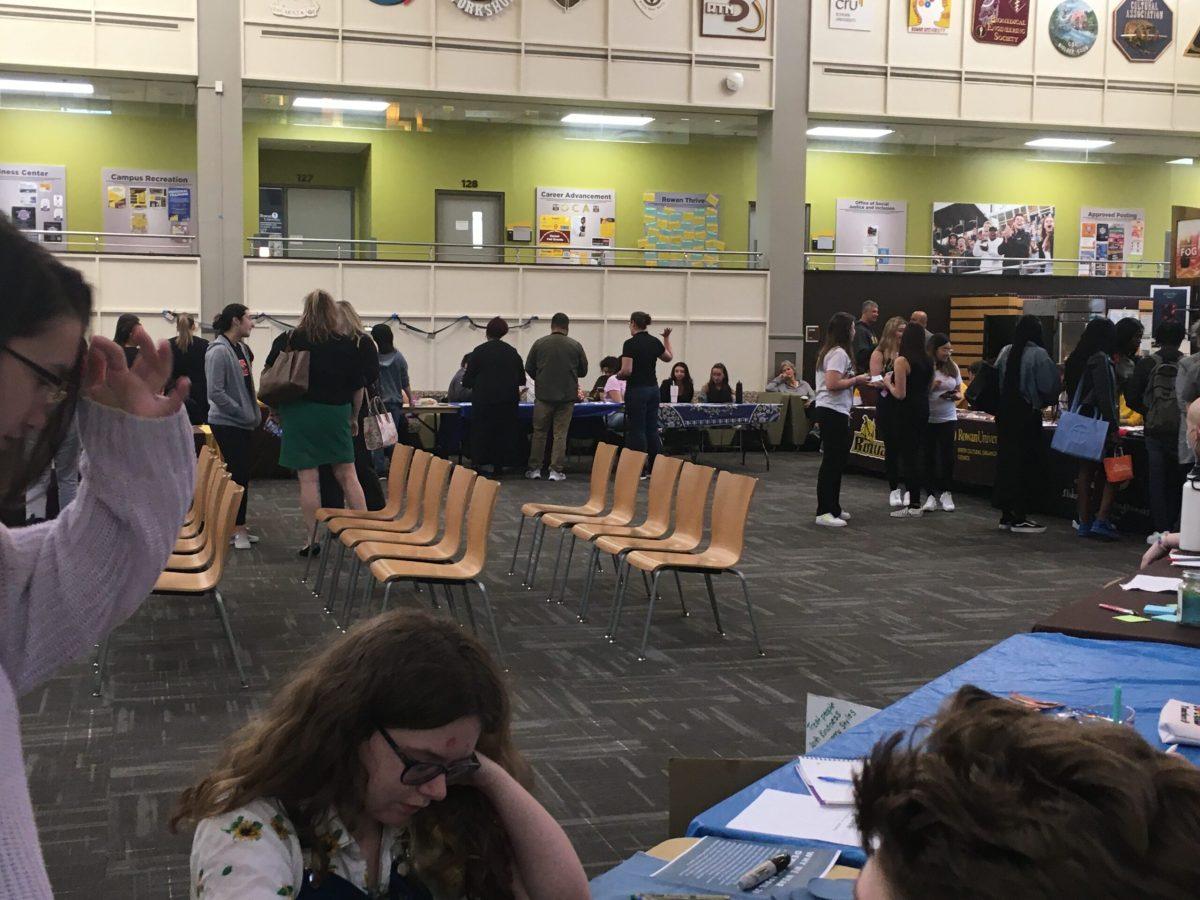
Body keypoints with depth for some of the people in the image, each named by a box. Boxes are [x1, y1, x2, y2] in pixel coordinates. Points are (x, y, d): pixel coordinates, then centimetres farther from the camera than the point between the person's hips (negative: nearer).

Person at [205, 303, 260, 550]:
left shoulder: (241, 348, 12)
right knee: (238, 475, -7)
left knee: (242, 475, 12)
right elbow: (215, 393, -21)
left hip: (243, 424, 9)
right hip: (227, 424, -9)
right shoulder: (219, 351, -16)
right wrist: (243, 412, -17)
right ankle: (236, 530, 0)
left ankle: (239, 527, 20)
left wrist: (253, 412, 12)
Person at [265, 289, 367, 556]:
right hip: (336, 414, 1)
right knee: (347, 475, 7)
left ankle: (312, 540, 1)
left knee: (308, 479, 0)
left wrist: (275, 409, 15)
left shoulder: (287, 341, -2)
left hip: (300, 414, -1)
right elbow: (358, 388, 6)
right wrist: (354, 418, 19)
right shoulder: (347, 345, 0)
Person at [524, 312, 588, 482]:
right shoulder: (575, 346, -2)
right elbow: (583, 371, 6)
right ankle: (556, 470, 1)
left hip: (544, 394, 0)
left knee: (539, 432, 10)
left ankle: (535, 468, 12)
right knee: (560, 433, 4)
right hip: (567, 396, 0)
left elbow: (528, 368, 4)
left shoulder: (539, 344, -2)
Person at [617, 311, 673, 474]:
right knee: (652, 429, 10)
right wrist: (667, 338, 29)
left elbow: (627, 370, -19)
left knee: (637, 430, -1)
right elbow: (669, 357, 24)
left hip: (636, 390, -7)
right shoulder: (655, 342, 7)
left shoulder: (630, 344, -14)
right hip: (653, 388, 7)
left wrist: (619, 375, 1)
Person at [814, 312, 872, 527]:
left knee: (838, 460, 16)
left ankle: (833, 508, 24)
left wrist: (854, 380, 11)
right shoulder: (839, 353, -15)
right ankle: (824, 513, -6)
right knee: (832, 462, -8)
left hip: (834, 412, 11)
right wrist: (856, 380, -13)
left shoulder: (831, 351, 17)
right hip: (833, 412, -11)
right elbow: (832, 384, -23)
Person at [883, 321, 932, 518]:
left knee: (907, 457, -3)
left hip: (907, 412, -7)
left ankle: (913, 506, -2)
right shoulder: (928, 362, 6)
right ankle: (916, 501, 17)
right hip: (923, 411, 7)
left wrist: (888, 383, 2)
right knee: (918, 455, 12)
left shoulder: (902, 361, -15)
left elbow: (900, 394, -17)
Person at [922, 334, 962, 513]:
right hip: (928, 418, -3)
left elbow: (959, 392, 14)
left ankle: (945, 493, 11)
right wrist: (931, 386, -21)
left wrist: (956, 396, -8)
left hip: (948, 419, 3)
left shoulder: (953, 367, 6)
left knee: (947, 455, 2)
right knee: (930, 456, 2)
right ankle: (932, 494, 9)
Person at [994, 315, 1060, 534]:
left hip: (1005, 414, 6)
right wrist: (1045, 401, 6)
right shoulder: (1038, 355, -12)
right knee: (1027, 465, 0)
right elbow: (1050, 386, -13)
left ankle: (1006, 515, 17)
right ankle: (1019, 519, 0)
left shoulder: (1005, 352, 4)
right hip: (1027, 415, -6)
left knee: (1006, 462, 12)